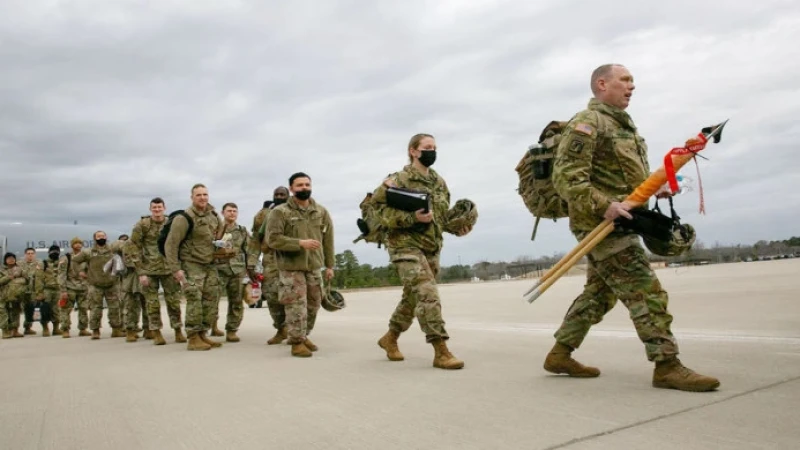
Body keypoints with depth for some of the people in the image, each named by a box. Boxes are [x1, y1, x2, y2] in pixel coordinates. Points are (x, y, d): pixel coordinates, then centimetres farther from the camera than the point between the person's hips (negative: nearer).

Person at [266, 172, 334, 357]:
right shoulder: (280, 212, -8)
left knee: (313, 305, 15)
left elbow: (328, 239, 10)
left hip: (314, 267, 5)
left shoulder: (321, 211, 5)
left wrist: (329, 265, 8)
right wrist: (300, 243, -23)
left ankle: (304, 336, 34)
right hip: (291, 268, -5)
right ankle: (297, 342, 10)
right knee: (297, 306, -5)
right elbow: (272, 239, -15)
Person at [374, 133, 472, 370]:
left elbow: (444, 215, 20)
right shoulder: (399, 179, -8)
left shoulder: (439, 182, 12)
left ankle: (390, 338, 34)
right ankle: (441, 352, -15)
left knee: (412, 298, 15)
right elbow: (384, 215, -13)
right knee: (428, 295, -18)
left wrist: (457, 228, 0)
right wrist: (413, 218, -27)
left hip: (432, 248, 7)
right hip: (406, 245, -7)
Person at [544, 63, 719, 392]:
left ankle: (560, 355, 19)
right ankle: (667, 367, 0)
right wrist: (603, 206, -28)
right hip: (602, 224, -10)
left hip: (614, 224, 10)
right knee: (646, 293, -8)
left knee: (598, 294, 12)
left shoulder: (623, 124, 21)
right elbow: (566, 177, -20)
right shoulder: (587, 123, -10)